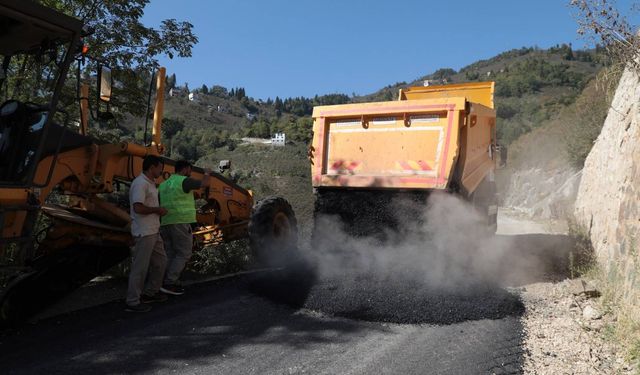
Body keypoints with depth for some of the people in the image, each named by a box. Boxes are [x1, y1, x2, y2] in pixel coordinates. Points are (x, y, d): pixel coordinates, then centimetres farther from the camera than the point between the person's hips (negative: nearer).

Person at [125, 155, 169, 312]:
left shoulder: (150, 183, 14)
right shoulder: (140, 183, -17)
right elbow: (138, 208, -26)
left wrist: (159, 210, 10)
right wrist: (157, 209, -14)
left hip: (154, 231, 10)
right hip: (144, 232, -10)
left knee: (160, 261, 18)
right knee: (140, 267, -2)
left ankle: (150, 293, 31)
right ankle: (133, 302, 8)